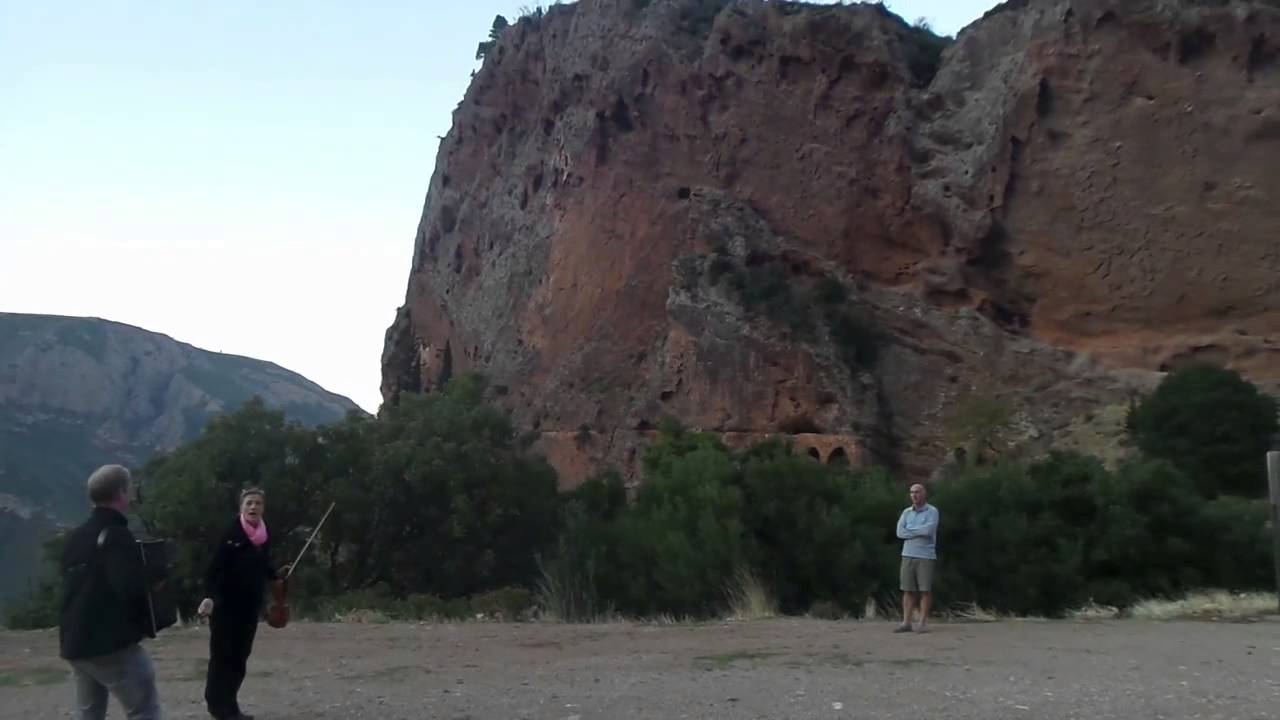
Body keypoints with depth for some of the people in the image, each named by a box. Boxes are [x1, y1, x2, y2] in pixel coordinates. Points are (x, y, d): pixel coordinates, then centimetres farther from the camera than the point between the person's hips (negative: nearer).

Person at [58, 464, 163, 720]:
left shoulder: (75, 537, 14)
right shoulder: (116, 535, -13)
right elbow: (131, 589, -23)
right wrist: (147, 623, -5)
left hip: (75, 642, 9)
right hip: (112, 643, -9)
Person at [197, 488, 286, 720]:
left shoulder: (265, 537, 6)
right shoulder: (231, 535, -14)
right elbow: (214, 568, -21)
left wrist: (276, 573, 7)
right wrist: (210, 596, -32)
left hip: (251, 605, 7)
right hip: (226, 605, -7)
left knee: (240, 657, 11)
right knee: (223, 655, -4)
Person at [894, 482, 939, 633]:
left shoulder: (932, 511, -4)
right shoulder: (906, 512, 10)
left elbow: (928, 530, -20)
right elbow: (900, 532, -3)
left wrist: (910, 530, -6)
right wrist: (920, 532, -10)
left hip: (926, 556, -4)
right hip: (908, 555, 4)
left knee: (925, 590, -2)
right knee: (908, 589, 2)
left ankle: (923, 623, 3)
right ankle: (906, 623, 4)